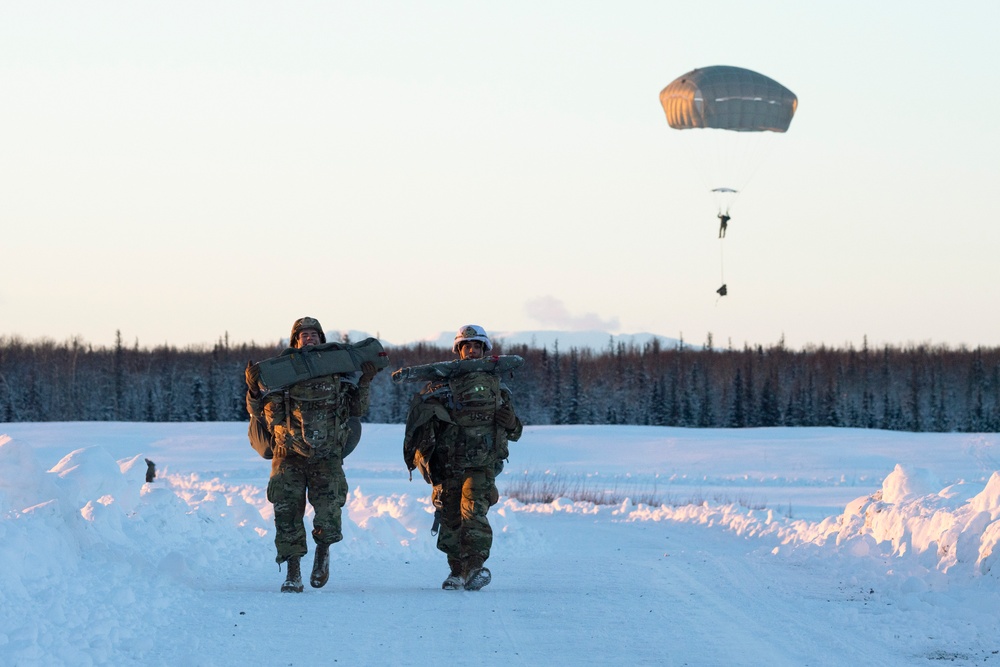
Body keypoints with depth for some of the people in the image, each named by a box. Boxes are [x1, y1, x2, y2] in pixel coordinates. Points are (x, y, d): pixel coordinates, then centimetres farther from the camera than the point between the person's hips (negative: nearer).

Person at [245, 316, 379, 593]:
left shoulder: (338, 371, 9)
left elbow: (357, 410, 13)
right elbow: (262, 413, 6)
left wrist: (364, 383, 1)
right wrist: (254, 389, -11)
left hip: (327, 458, 0)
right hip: (290, 456, 0)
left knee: (328, 516, -10)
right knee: (287, 513, -4)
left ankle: (323, 552, 22)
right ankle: (293, 573, 8)